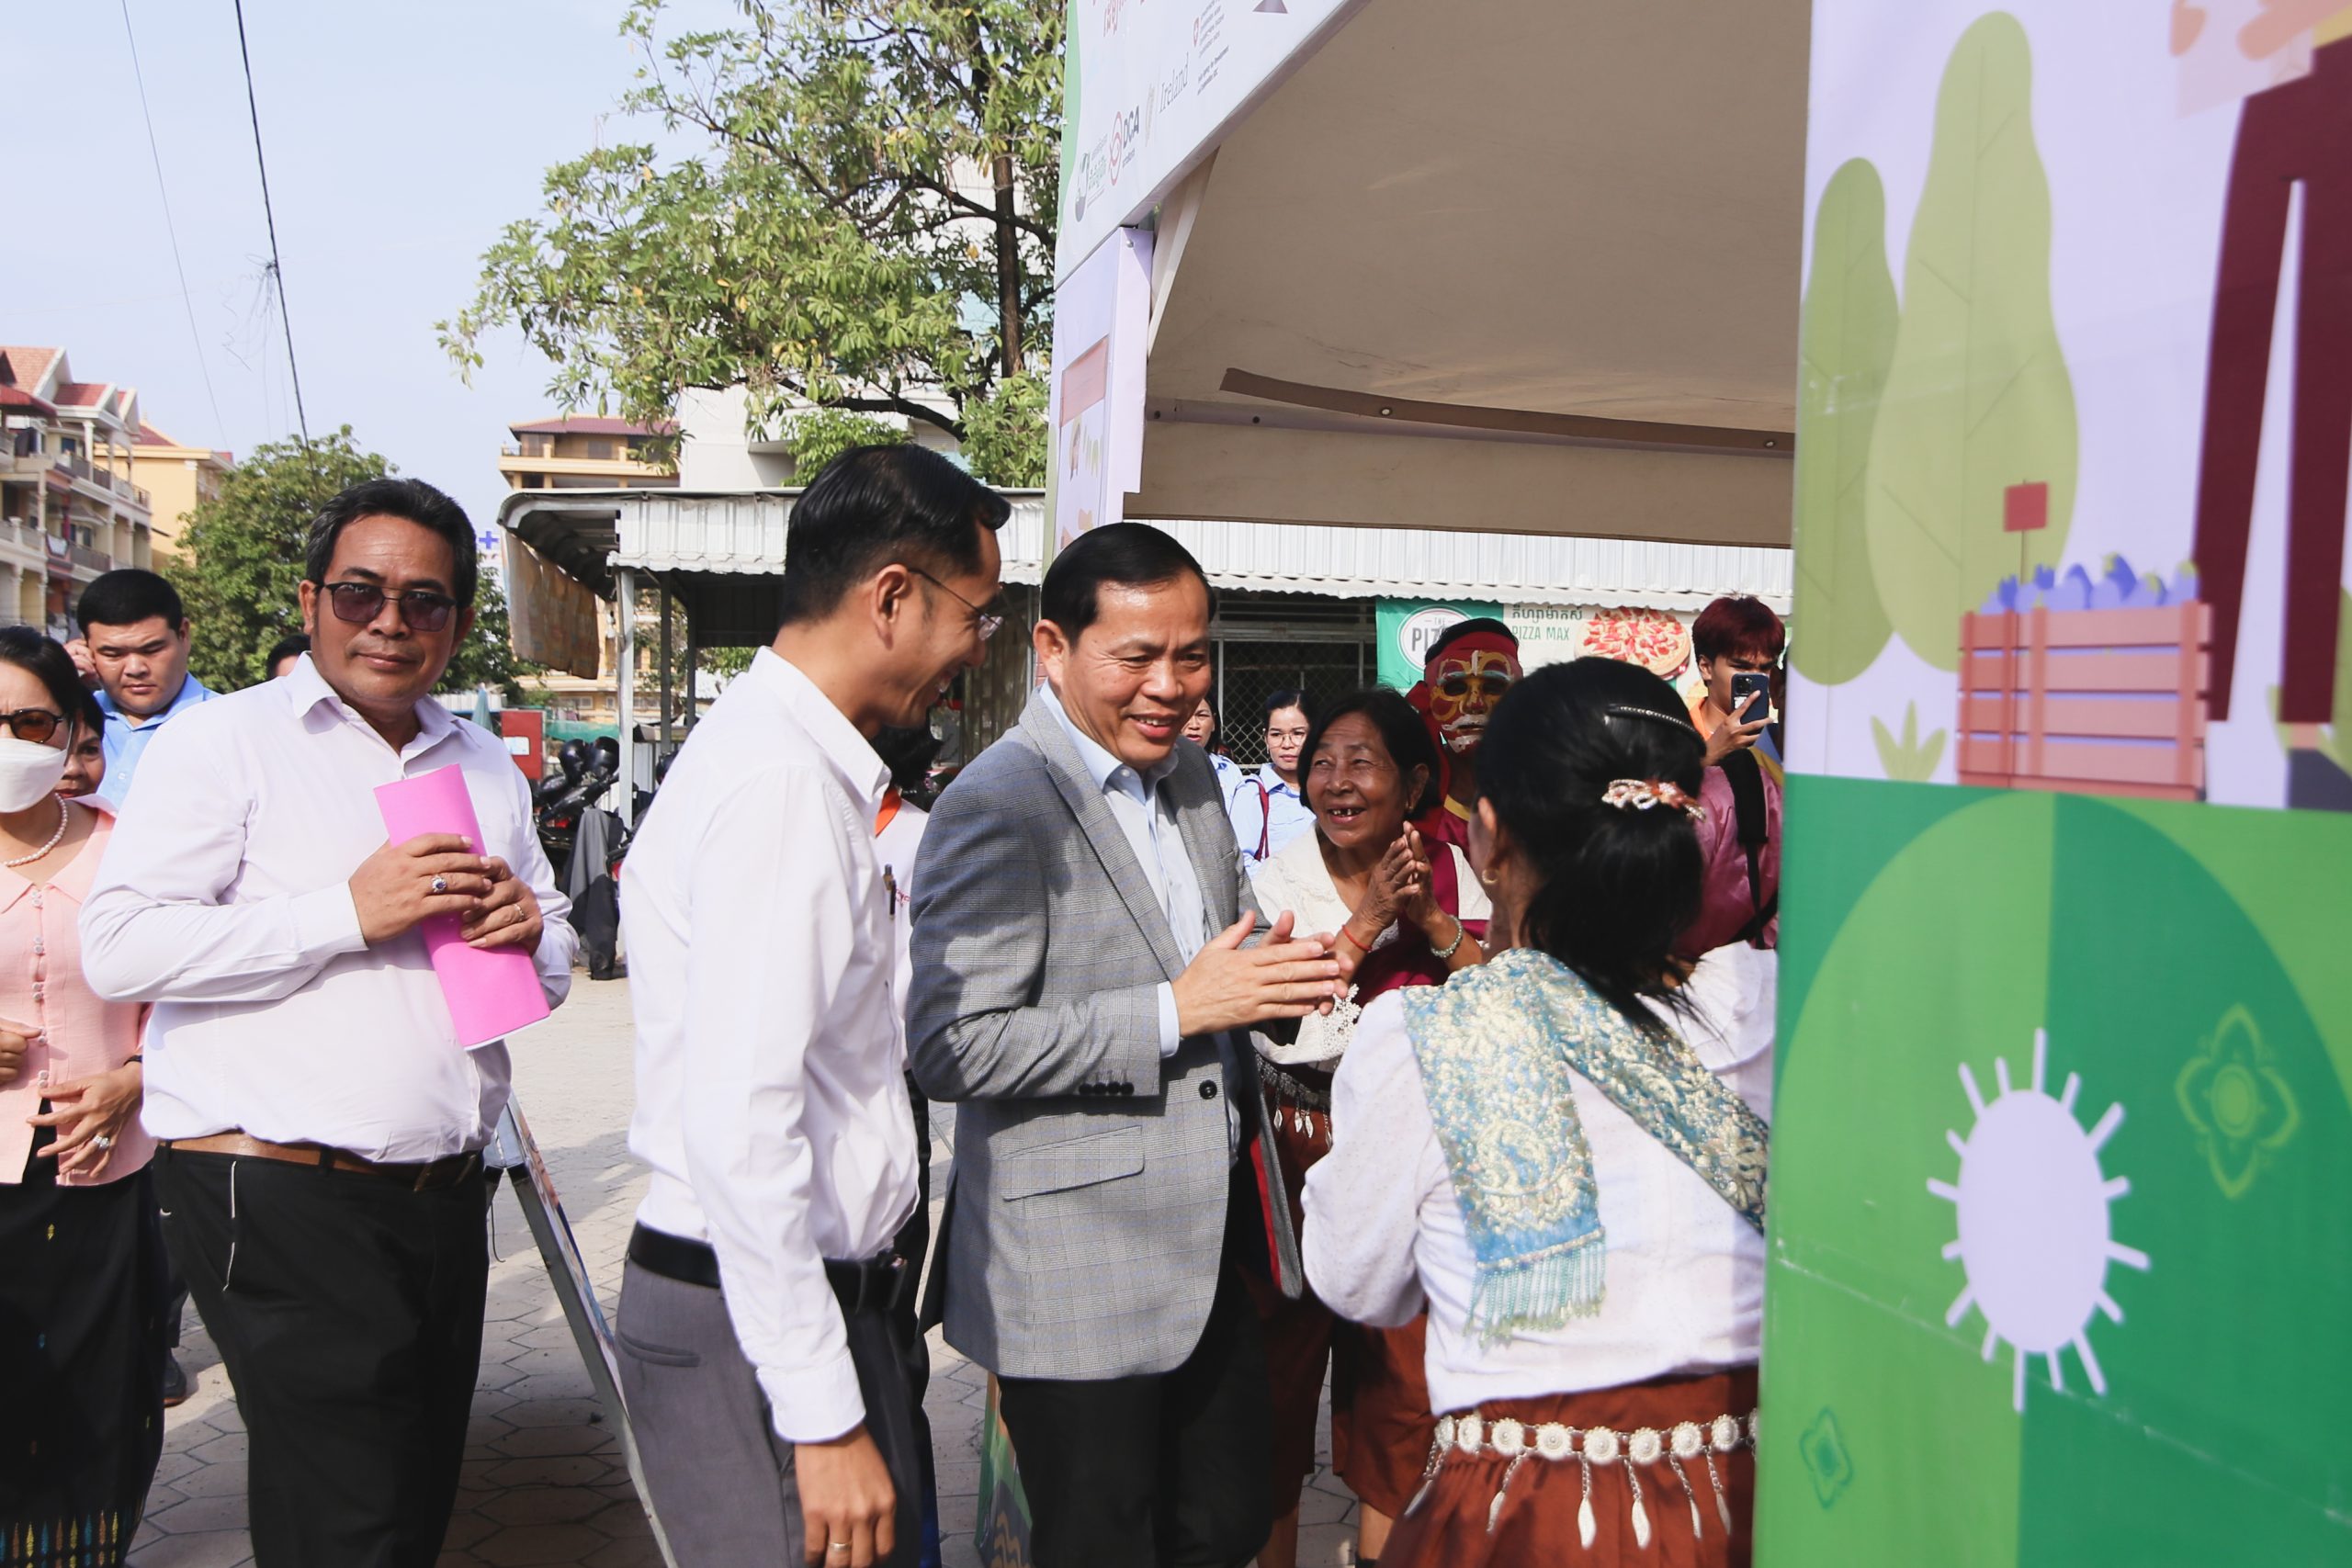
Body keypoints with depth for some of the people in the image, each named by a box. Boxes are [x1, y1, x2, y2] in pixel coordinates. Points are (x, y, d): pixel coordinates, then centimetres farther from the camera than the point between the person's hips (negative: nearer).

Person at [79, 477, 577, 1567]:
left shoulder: (486, 768, 18)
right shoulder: (224, 740, -3)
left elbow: (552, 969, 23)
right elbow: (118, 948, -14)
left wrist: (530, 927, -1)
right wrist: (347, 913, -19)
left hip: (445, 1195, 7)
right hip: (281, 1200, -6)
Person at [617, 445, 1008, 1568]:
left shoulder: (810, 763, 11)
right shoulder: (782, 782, -20)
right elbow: (737, 1128, -25)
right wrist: (824, 1419, -21)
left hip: (812, 1294, 10)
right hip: (754, 1314, -10)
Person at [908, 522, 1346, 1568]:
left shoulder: (1190, 775, 10)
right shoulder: (997, 806, -17)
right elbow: (952, 1049, -22)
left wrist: (1270, 978, -1)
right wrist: (1178, 1009, -23)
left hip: (1209, 1250, 8)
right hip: (1080, 1280, -8)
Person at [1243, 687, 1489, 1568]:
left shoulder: (1446, 871, 1)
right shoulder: (1278, 881, -5)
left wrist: (1431, 920, -16)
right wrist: (1367, 921, -21)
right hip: (1297, 1152, -1)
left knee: (1402, 1358, 9)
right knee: (1284, 1343, 7)